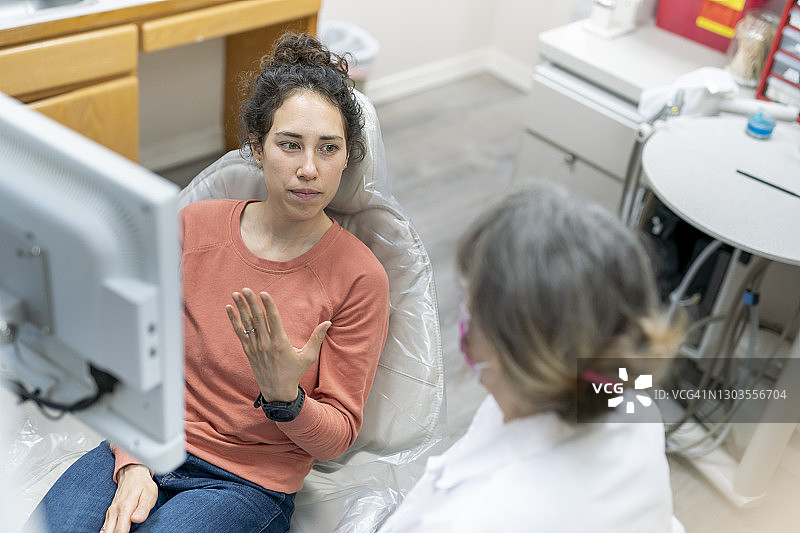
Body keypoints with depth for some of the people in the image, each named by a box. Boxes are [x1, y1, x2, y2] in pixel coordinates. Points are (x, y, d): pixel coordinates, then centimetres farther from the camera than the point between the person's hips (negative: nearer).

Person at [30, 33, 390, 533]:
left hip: (248, 483, -2)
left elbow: (339, 434, -3)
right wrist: (133, 464, -11)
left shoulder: (360, 276, -10)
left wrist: (284, 396, -24)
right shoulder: (195, 225, 0)